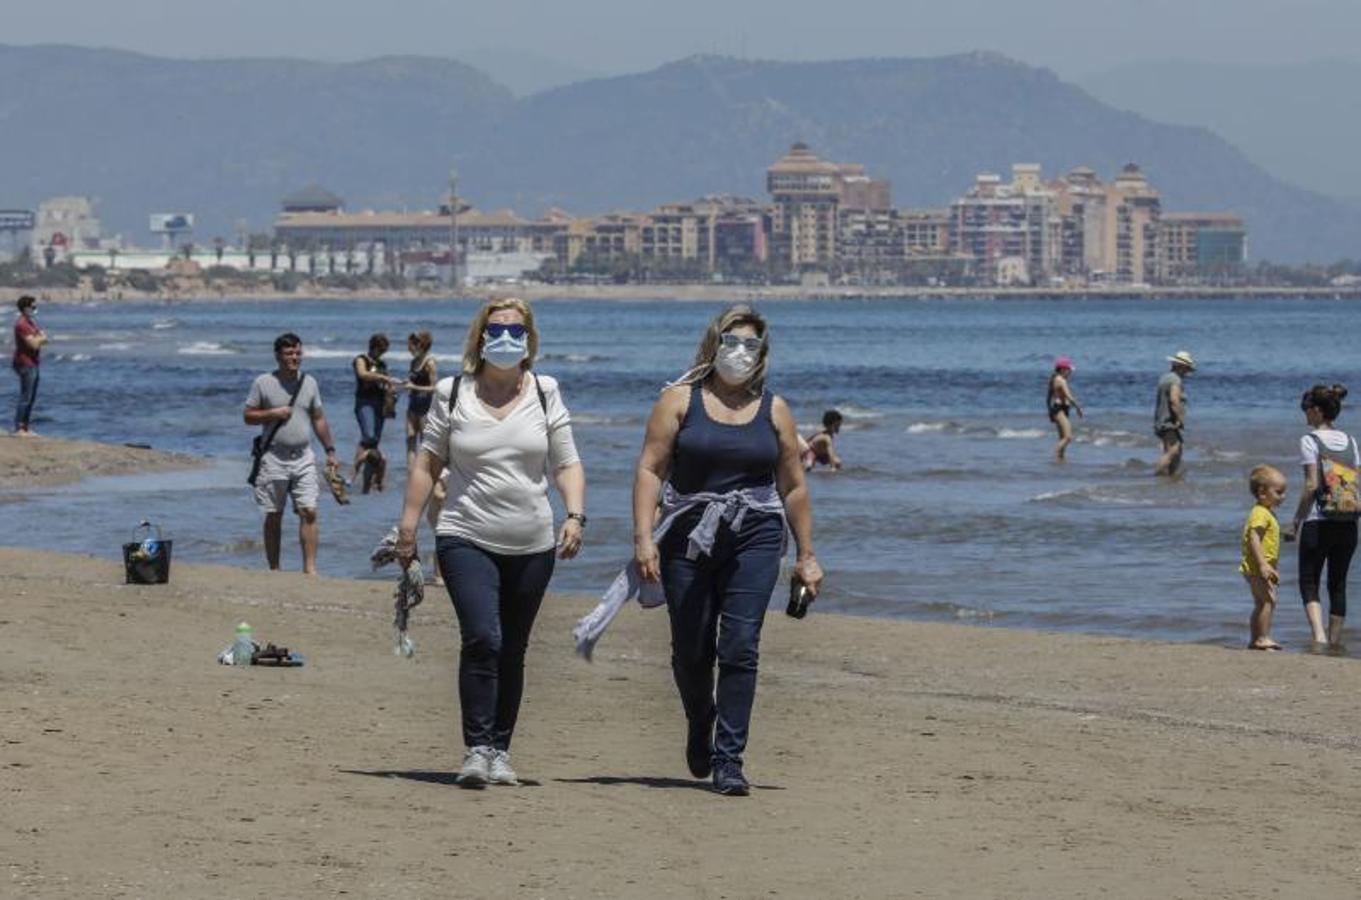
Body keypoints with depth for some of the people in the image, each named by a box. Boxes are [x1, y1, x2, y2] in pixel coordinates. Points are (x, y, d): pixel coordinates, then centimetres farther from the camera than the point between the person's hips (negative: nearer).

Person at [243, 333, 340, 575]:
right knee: (274, 517, 4)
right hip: (274, 458, -2)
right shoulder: (263, 383, 0)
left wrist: (330, 450, 13)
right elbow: (249, 416, 2)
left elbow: (318, 419, 16)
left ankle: (310, 568, -9)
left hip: (303, 457, 2)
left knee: (309, 512, -9)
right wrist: (273, 414, -13)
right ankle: (274, 570, 11)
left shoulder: (309, 383, 10)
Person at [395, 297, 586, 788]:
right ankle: (477, 749, -17)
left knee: (512, 652, 8)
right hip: (466, 540, -3)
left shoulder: (544, 393, 8)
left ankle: (499, 751, 17)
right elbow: (427, 463, 8)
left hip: (532, 546, 3)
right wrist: (408, 525, 2)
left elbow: (566, 464, 8)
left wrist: (575, 515, -8)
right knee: (482, 639, -19)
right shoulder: (453, 393, 4)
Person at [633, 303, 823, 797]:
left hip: (754, 538, 0)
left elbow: (793, 487, 14)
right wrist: (643, 537, -12)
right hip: (688, 536, 0)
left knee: (740, 646, -11)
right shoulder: (680, 400, 4)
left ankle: (728, 759, -9)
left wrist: (806, 556, 13)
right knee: (690, 649, 5)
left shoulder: (773, 410, 10)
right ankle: (700, 728, 36)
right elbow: (650, 469, -2)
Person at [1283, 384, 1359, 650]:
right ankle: (1335, 639, 16)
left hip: (1318, 521, -5)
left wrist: (1296, 523, -9)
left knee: (1309, 582, 1)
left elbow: (1312, 485, -14)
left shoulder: (1310, 441, -8)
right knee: (1338, 583, 14)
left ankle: (1318, 635, -18)